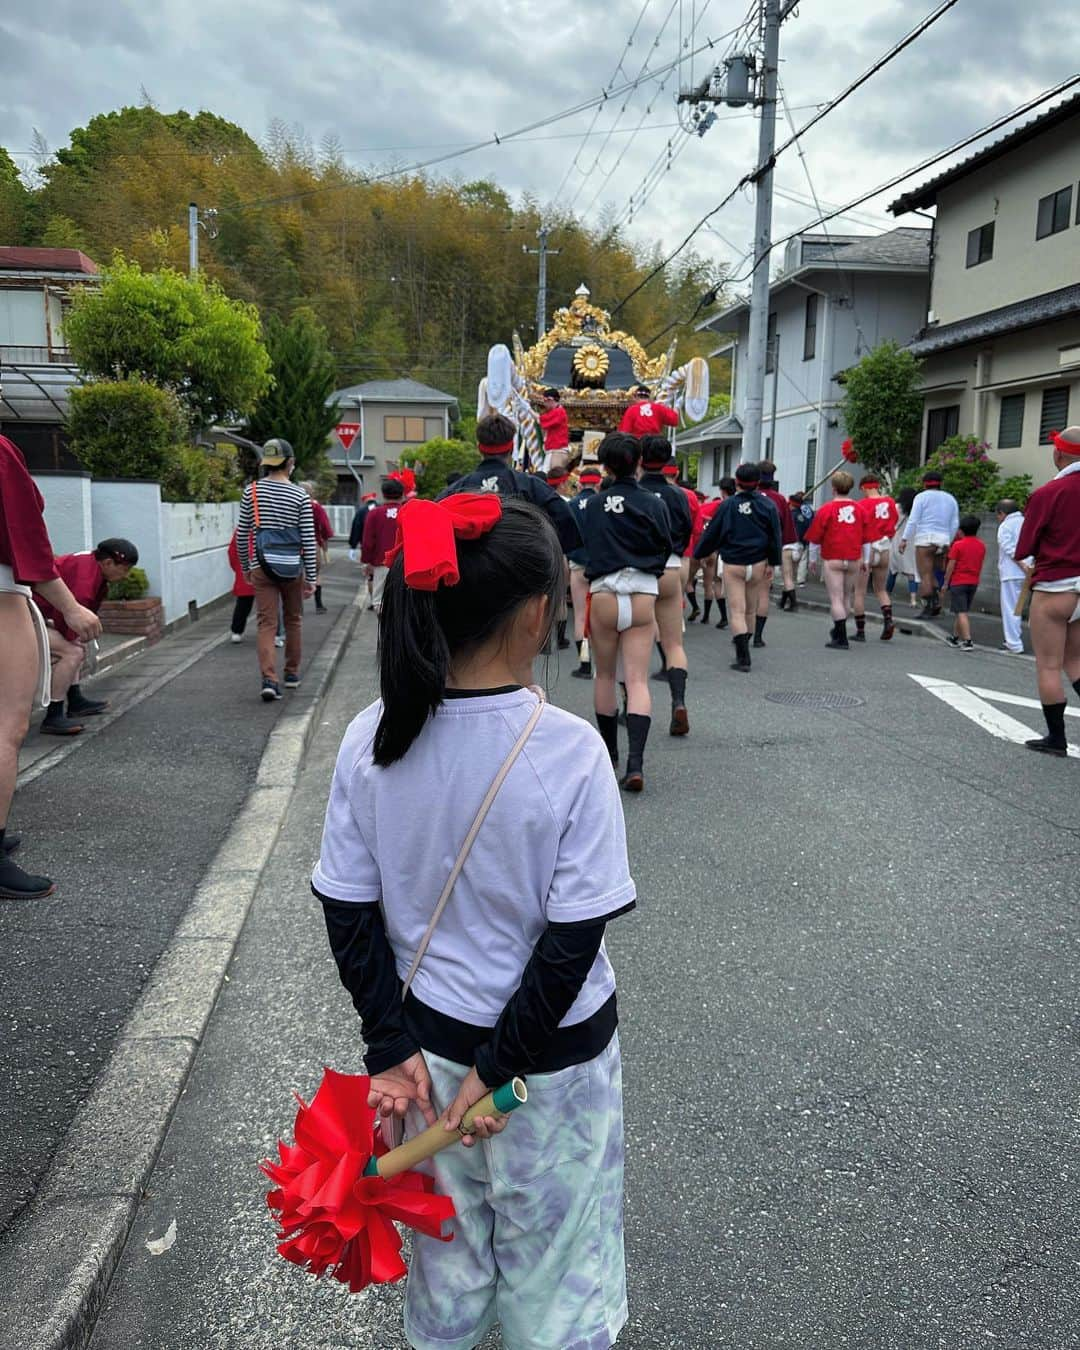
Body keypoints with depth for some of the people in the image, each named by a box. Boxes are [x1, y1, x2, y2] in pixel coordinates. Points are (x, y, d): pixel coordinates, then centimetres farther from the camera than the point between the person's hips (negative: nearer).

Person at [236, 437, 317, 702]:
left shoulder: (251, 491, 0)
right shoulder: (300, 495, -5)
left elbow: (243, 535, 4)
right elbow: (308, 540, -5)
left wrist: (246, 566, 18)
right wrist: (311, 577, 1)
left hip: (261, 567, 1)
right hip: (292, 567, -1)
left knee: (265, 623, 0)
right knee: (293, 620, 16)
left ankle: (269, 679, -14)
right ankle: (292, 673, 27)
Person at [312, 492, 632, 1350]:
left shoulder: (372, 741, -13)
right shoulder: (570, 751, -23)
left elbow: (348, 912, -7)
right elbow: (573, 940, -20)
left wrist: (392, 1046, -1)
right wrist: (500, 1069, -11)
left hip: (428, 1041, 4)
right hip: (553, 1056, -3)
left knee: (447, 1248, 28)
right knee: (551, 1261, 21)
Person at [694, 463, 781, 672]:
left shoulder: (728, 505, -5)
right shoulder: (768, 505, -1)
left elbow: (712, 533, 0)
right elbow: (775, 536, 1)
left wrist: (699, 554, 14)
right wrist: (773, 563, 8)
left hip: (733, 564, -3)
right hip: (758, 564, 3)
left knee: (737, 611, -4)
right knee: (750, 609, 18)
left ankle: (743, 657, -14)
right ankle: (743, 641, 35)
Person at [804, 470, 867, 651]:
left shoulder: (826, 509, -8)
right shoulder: (859, 509, 4)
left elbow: (815, 538, -4)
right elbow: (866, 538, 8)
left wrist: (813, 559, 8)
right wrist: (865, 560, 17)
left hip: (832, 560, -4)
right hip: (854, 560, 5)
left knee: (836, 599, -4)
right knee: (846, 597, 17)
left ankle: (841, 638, -8)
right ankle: (839, 631, 31)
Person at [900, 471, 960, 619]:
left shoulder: (922, 497, 0)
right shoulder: (950, 499, 16)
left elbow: (913, 520, -8)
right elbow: (955, 524, 16)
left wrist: (904, 539, -7)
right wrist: (948, 542, 23)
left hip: (925, 539, -5)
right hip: (943, 540, 6)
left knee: (925, 575, -5)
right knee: (931, 573, 16)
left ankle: (928, 608, -9)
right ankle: (936, 602, 1)